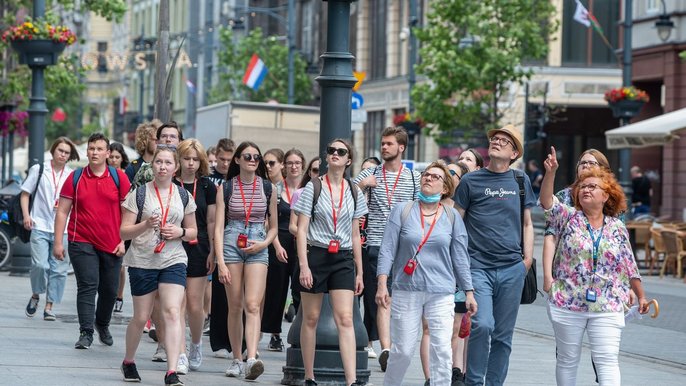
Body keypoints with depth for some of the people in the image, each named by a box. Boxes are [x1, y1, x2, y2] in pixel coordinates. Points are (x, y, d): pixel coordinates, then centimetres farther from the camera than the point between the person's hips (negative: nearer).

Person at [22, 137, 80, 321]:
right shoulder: (38, 170, 4)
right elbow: (25, 193, 7)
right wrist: (26, 215, -6)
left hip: (63, 229, 2)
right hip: (40, 226, -2)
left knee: (59, 269, -1)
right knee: (40, 265, -15)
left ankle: (49, 306, 9)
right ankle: (35, 295, 12)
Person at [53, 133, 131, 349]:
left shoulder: (119, 178, 2)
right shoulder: (75, 178, 2)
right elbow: (62, 211, 3)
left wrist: (124, 241, -2)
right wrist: (58, 241, -3)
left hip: (112, 245, 1)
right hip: (82, 242, -1)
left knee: (109, 289, 10)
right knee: (87, 286, -11)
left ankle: (102, 325, 34)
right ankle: (86, 332, -8)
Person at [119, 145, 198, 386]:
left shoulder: (183, 196, 8)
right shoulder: (139, 194, -1)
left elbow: (193, 232, 17)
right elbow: (123, 232, -3)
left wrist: (180, 232, -6)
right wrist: (146, 225, -21)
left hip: (173, 261, 1)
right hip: (142, 262, -1)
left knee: (172, 312, -15)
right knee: (141, 318, 6)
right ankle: (129, 361, 32)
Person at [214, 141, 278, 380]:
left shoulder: (267, 188, 8)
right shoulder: (226, 187, 3)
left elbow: (273, 226, 15)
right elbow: (218, 226, -1)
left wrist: (264, 243, -6)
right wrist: (220, 262, -10)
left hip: (257, 250, 0)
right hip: (231, 246, 0)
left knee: (253, 305, -15)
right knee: (235, 307, 4)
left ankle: (252, 359, -27)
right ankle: (236, 360, 13)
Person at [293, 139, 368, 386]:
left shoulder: (354, 193, 10)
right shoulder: (313, 188, -1)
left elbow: (355, 235, 14)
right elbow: (302, 230, -4)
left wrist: (359, 272, 13)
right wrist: (303, 265, -13)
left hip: (343, 258, 2)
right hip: (315, 255, -2)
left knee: (345, 319, -9)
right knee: (311, 319, 4)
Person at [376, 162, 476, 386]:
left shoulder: (452, 217, 6)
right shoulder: (402, 211, 3)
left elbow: (460, 257, 9)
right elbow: (387, 250, 0)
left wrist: (469, 292, 7)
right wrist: (382, 284, -9)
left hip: (441, 293, 1)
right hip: (406, 291, -1)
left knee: (442, 350, -6)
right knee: (402, 350, 3)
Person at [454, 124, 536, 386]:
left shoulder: (521, 181, 13)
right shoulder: (471, 181, 5)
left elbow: (527, 224, 18)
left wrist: (527, 259, 7)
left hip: (512, 269, 3)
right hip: (478, 266, -3)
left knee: (503, 334, 6)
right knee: (482, 325, -19)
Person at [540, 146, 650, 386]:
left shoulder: (618, 229, 7)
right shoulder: (568, 218, 2)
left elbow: (629, 267, 13)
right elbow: (547, 202, -16)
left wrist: (641, 296, 14)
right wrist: (550, 173, -31)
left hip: (607, 309, 0)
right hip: (568, 305, 0)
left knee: (607, 361, -9)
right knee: (567, 359, 9)